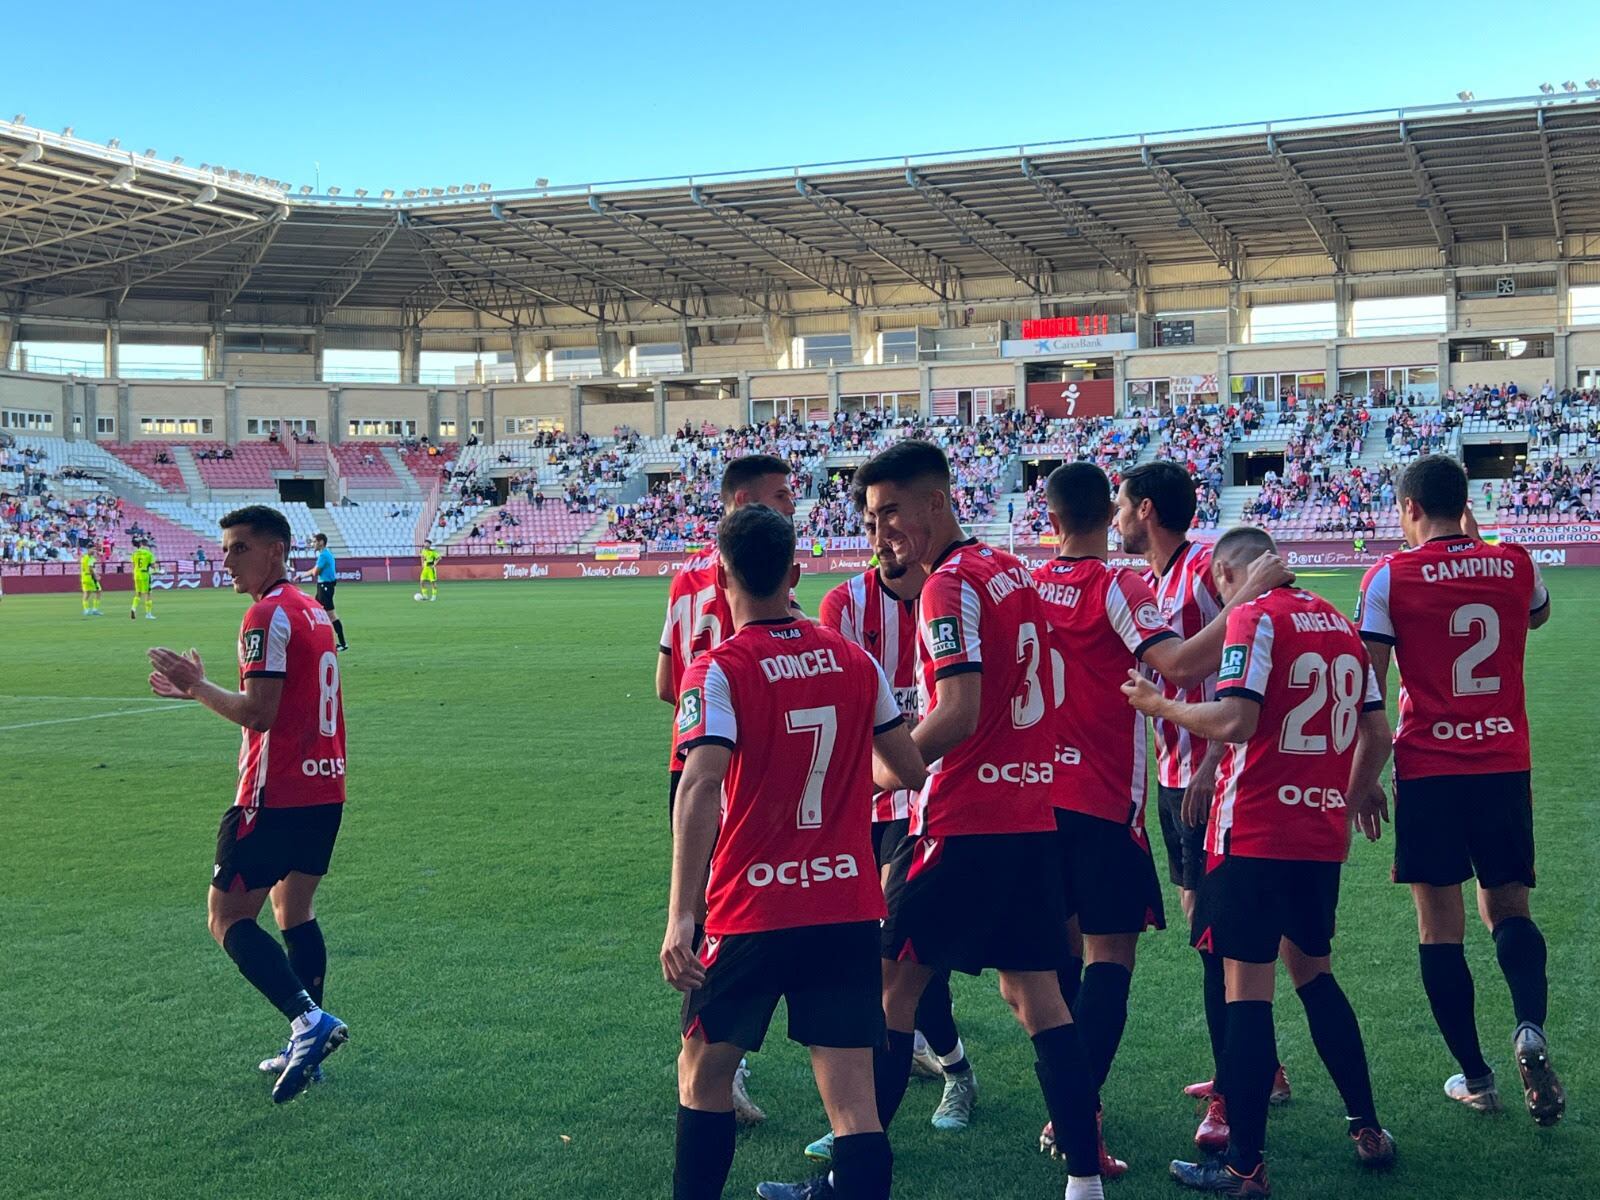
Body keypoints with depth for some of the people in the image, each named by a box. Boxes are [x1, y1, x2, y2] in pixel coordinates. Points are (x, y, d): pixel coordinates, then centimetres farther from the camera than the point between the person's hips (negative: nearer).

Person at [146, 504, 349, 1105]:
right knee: (294, 910, 18)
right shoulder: (314, 611, 15)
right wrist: (200, 687, 19)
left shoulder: (267, 615, -14)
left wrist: (197, 685, -8)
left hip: (277, 795, -9)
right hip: (326, 789, 9)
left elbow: (258, 713, -20)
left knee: (228, 917, -2)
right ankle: (307, 1047, 18)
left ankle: (309, 1019, -16)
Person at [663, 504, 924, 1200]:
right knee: (852, 1096, 1)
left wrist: (680, 917, -28)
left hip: (752, 911, -3)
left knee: (705, 1066, 19)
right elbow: (908, 771, 13)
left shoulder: (718, 670, -10)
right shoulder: (855, 660, 4)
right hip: (850, 908, 3)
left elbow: (700, 788, -24)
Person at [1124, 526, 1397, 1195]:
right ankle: (1368, 1132, 27)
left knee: (1247, 988, -2)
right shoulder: (1339, 624, 12)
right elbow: (1378, 736, 14)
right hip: (1322, 836, 7)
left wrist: (1159, 705, -7)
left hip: (1255, 834, -7)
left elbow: (1234, 721, -22)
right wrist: (1349, 798, 29)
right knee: (1313, 974, 22)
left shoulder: (1253, 617, -11)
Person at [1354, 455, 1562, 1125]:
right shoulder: (1515, 564, 4)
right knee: (1508, 909, 16)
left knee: (1441, 926, 7)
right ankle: (1530, 1030, -10)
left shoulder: (1391, 576, -6)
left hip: (1428, 771, -3)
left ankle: (1474, 1078, 12)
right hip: (1506, 766, 3)